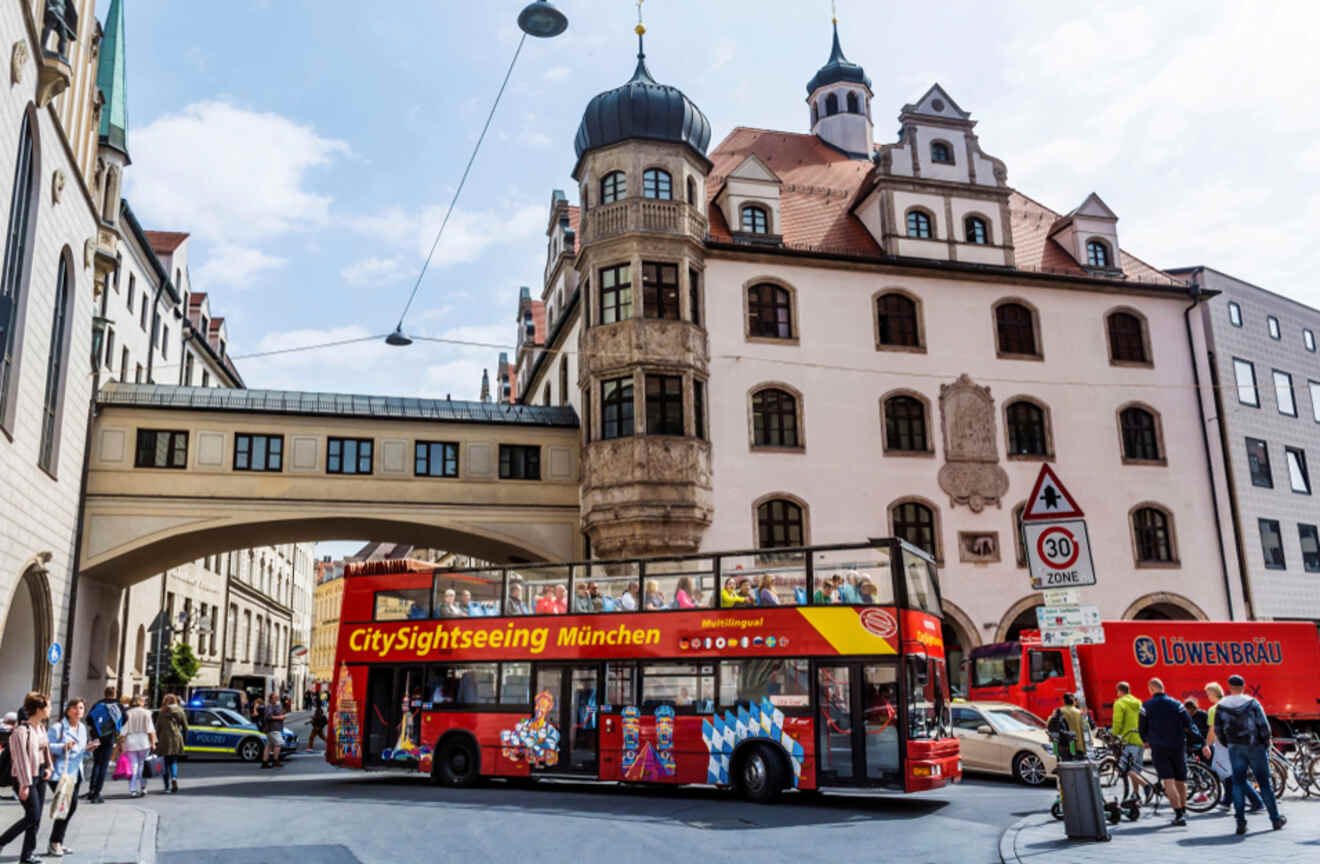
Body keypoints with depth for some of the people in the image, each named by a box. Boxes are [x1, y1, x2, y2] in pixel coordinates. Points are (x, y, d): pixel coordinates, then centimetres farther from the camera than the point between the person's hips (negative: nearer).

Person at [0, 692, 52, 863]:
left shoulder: (41, 727, 8)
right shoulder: (21, 730, -18)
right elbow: (21, 759, -20)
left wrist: (49, 767, 5)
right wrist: (24, 784, -21)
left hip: (39, 777, 8)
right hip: (25, 778, -8)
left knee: (36, 819, 8)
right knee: (32, 816, -9)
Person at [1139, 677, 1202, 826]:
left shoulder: (1146, 706, -2)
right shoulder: (1176, 703, 2)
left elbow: (1142, 728, 2)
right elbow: (1188, 724, -2)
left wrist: (1146, 740, 21)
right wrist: (1200, 741, 6)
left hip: (1159, 748, -2)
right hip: (1178, 747, 3)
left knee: (1168, 782, -5)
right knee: (1180, 780, 15)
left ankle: (1178, 814, -13)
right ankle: (1183, 810, 26)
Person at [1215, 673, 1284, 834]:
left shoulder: (1221, 706, 2)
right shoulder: (1252, 703, -4)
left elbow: (1218, 731, 3)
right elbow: (1264, 726, -8)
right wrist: (1266, 744, 5)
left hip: (1235, 749, 1)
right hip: (1255, 747, -1)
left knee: (1238, 783, 2)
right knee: (1264, 783, 9)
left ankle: (1241, 822, -4)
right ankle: (1276, 819, 18)